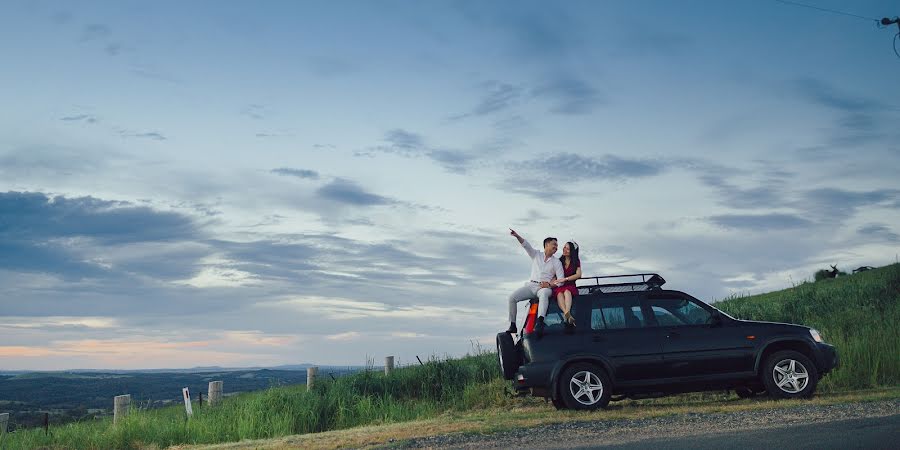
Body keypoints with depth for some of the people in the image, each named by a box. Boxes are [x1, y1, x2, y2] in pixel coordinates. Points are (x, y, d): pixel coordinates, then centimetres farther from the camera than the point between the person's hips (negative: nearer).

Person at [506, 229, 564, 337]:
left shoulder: (557, 262, 12)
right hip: (531, 285, 3)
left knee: (544, 293, -40)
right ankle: (512, 325, -11)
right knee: (512, 297, -19)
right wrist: (517, 236, -18)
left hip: (546, 287, -3)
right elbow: (526, 245, 1)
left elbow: (561, 280, 4)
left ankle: (540, 322, -59)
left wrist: (550, 285, -14)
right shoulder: (536, 255, 17)